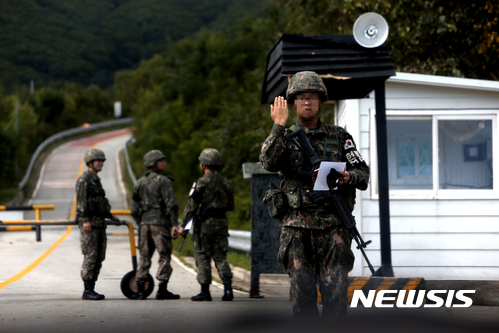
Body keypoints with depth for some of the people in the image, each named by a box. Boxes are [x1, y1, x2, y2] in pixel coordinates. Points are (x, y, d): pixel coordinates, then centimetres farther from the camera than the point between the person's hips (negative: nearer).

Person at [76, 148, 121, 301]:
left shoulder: (96, 180, 20)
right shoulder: (84, 180, -8)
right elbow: (81, 202, -16)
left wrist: (110, 216, 25)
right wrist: (85, 220, -23)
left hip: (99, 223, 9)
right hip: (89, 223, -9)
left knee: (99, 257, 7)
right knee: (90, 257, -9)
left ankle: (91, 288, 11)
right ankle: (87, 291, -6)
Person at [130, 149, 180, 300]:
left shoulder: (140, 182, 13)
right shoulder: (163, 181, -7)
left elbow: (134, 207, 15)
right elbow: (171, 204, -13)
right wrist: (175, 224, -12)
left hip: (144, 222, 6)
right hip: (160, 222, -6)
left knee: (144, 256, 10)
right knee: (164, 256, 1)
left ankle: (140, 290, 5)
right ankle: (162, 290, -2)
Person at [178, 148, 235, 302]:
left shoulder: (201, 182, -11)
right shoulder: (226, 183, 7)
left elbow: (191, 206, -11)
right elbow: (230, 206, 14)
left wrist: (183, 225, -5)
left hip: (204, 223, -5)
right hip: (221, 223, 5)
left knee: (202, 257, 3)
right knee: (220, 257, 8)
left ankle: (205, 291, 5)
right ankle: (228, 289, -7)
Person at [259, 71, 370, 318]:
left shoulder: (339, 136, 13)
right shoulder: (285, 137, 11)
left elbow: (363, 174, 9)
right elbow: (268, 163, -9)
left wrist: (348, 177, -13)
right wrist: (278, 126, -12)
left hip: (333, 226, 0)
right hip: (297, 226, 0)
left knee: (336, 292, -7)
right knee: (302, 292, 0)